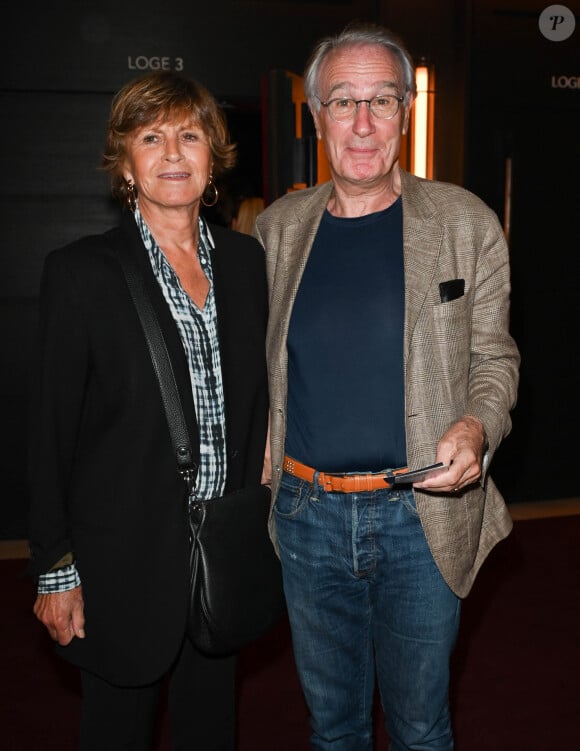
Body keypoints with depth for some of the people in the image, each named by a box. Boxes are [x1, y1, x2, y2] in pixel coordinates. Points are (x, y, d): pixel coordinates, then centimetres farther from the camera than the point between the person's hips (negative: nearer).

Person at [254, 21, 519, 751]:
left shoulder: (465, 222, -4)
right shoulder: (277, 227, 3)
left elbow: (492, 356, 1)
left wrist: (477, 426, -19)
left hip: (423, 512, -1)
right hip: (306, 511, 2)